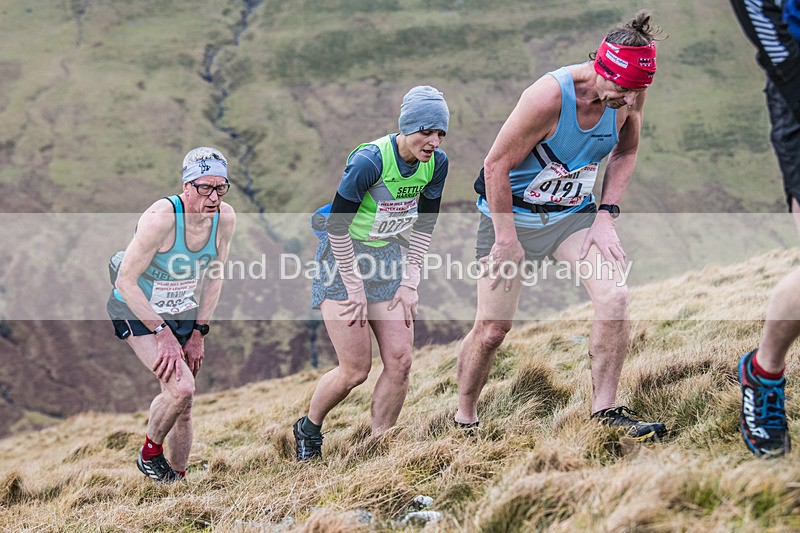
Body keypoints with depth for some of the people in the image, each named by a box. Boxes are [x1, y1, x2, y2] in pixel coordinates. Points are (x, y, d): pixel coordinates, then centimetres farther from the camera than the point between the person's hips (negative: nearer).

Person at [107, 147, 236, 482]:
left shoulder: (225, 218, -12)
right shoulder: (161, 218, -30)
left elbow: (214, 277, 3)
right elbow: (126, 281, -24)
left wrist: (198, 333, 0)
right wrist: (163, 334, -22)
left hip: (183, 314, 6)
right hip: (137, 311, -6)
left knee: (183, 408, 7)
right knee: (180, 388, -23)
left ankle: (177, 479, 25)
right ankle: (149, 455, 2)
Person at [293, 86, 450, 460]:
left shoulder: (436, 163, -6)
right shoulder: (370, 161, -25)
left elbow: (425, 224, 7)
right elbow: (337, 225, -19)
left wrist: (409, 282, 1)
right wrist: (355, 289, -15)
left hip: (389, 257, 6)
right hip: (344, 258, -6)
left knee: (400, 360, -5)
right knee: (356, 369, -7)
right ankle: (308, 430, 19)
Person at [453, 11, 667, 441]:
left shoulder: (629, 93, -12)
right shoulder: (549, 95, -30)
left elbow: (625, 152, 9)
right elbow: (495, 167, -21)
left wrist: (606, 216, -2)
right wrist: (507, 241, -17)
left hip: (574, 212, 4)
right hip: (512, 213, -4)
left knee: (614, 296, -18)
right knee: (492, 329, 0)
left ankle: (604, 409, -8)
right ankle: (464, 420, 22)